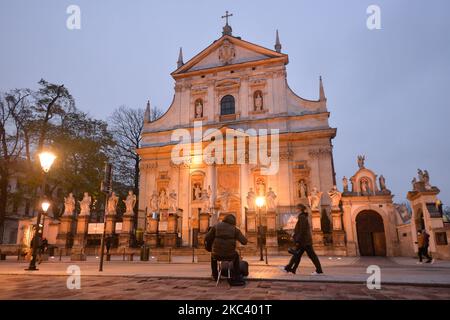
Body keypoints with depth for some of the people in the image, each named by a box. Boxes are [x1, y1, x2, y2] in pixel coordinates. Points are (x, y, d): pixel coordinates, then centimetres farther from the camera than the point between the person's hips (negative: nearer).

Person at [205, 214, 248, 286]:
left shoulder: (216, 226, 4)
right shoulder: (235, 229, 3)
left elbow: (207, 238, 3)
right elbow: (244, 241, 2)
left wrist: (209, 248, 23)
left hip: (217, 254, 0)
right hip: (229, 255, 0)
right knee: (235, 255, 35)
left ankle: (215, 276, 46)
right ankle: (236, 278, 36)